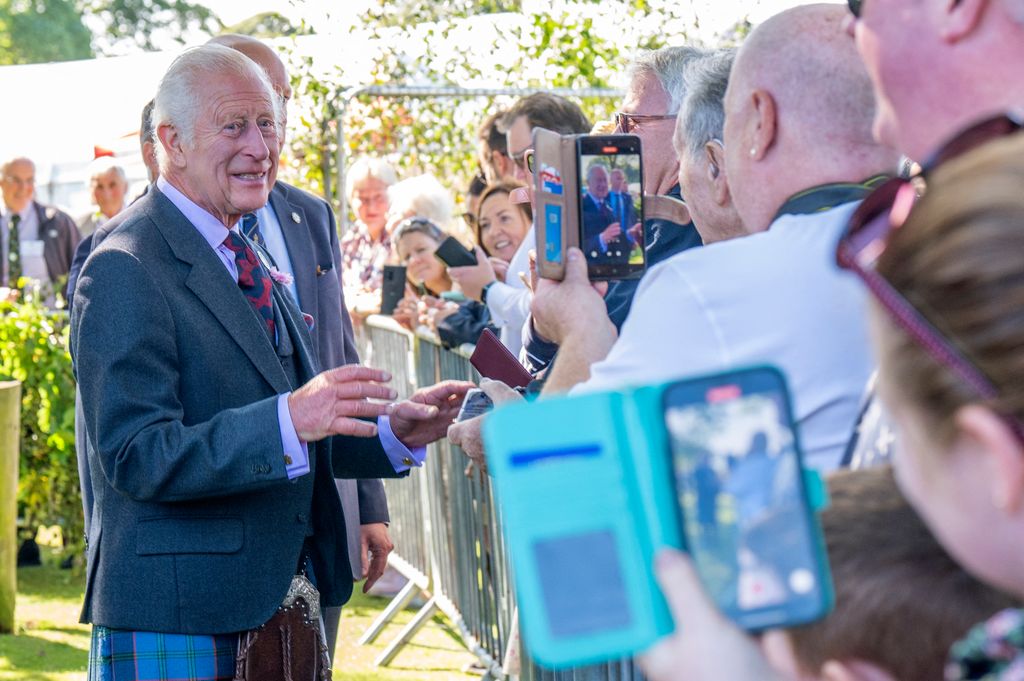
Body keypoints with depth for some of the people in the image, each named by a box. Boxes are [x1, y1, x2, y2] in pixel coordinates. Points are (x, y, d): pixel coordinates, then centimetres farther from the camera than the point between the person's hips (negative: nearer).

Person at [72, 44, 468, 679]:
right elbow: (138, 458, -23)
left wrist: (394, 432, 1)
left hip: (274, 602, 8)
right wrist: (290, 418, -33)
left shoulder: (246, 259, 17)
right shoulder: (125, 273, -13)